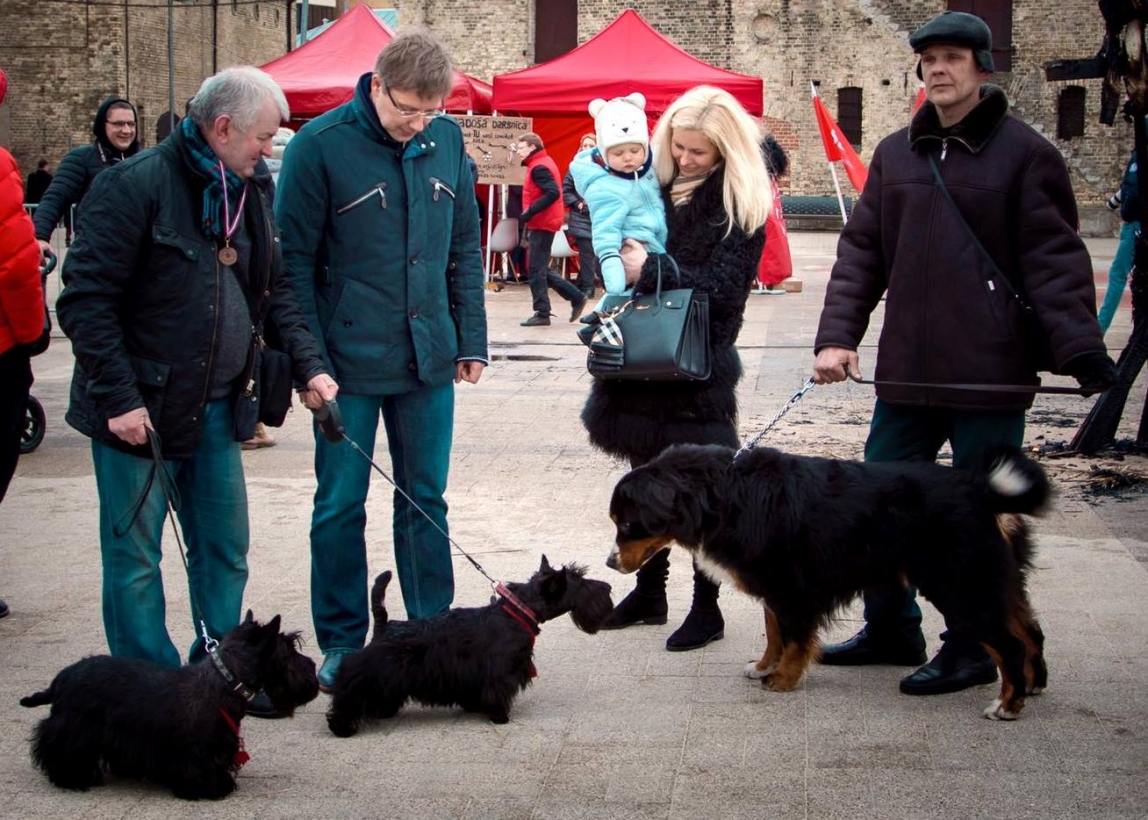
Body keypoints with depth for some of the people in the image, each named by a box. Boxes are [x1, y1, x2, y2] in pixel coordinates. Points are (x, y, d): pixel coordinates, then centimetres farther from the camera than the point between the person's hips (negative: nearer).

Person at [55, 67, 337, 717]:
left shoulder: (249, 191, 7)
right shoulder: (135, 186, -16)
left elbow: (273, 289, 15)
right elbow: (86, 299, -16)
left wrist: (309, 364, 1)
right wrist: (119, 398, -19)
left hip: (216, 407, 7)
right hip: (142, 411, -7)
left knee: (225, 548, 14)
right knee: (135, 558, 3)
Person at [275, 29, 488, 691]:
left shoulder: (446, 140, 3)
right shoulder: (321, 145, -10)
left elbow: (465, 247, 12)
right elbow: (295, 260, -7)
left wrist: (471, 340, 8)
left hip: (427, 360, 4)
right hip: (349, 362, -4)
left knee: (425, 499, 11)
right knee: (341, 504, 4)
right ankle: (342, 643, 16)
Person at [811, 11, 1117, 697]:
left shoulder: (1025, 153, -4)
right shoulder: (895, 155, 10)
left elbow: (1055, 259, -8)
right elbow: (861, 253, 10)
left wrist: (1082, 349, -18)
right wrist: (838, 336, -1)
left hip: (992, 378, -5)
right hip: (908, 374, 5)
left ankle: (971, 650, 17)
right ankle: (891, 629, 28)